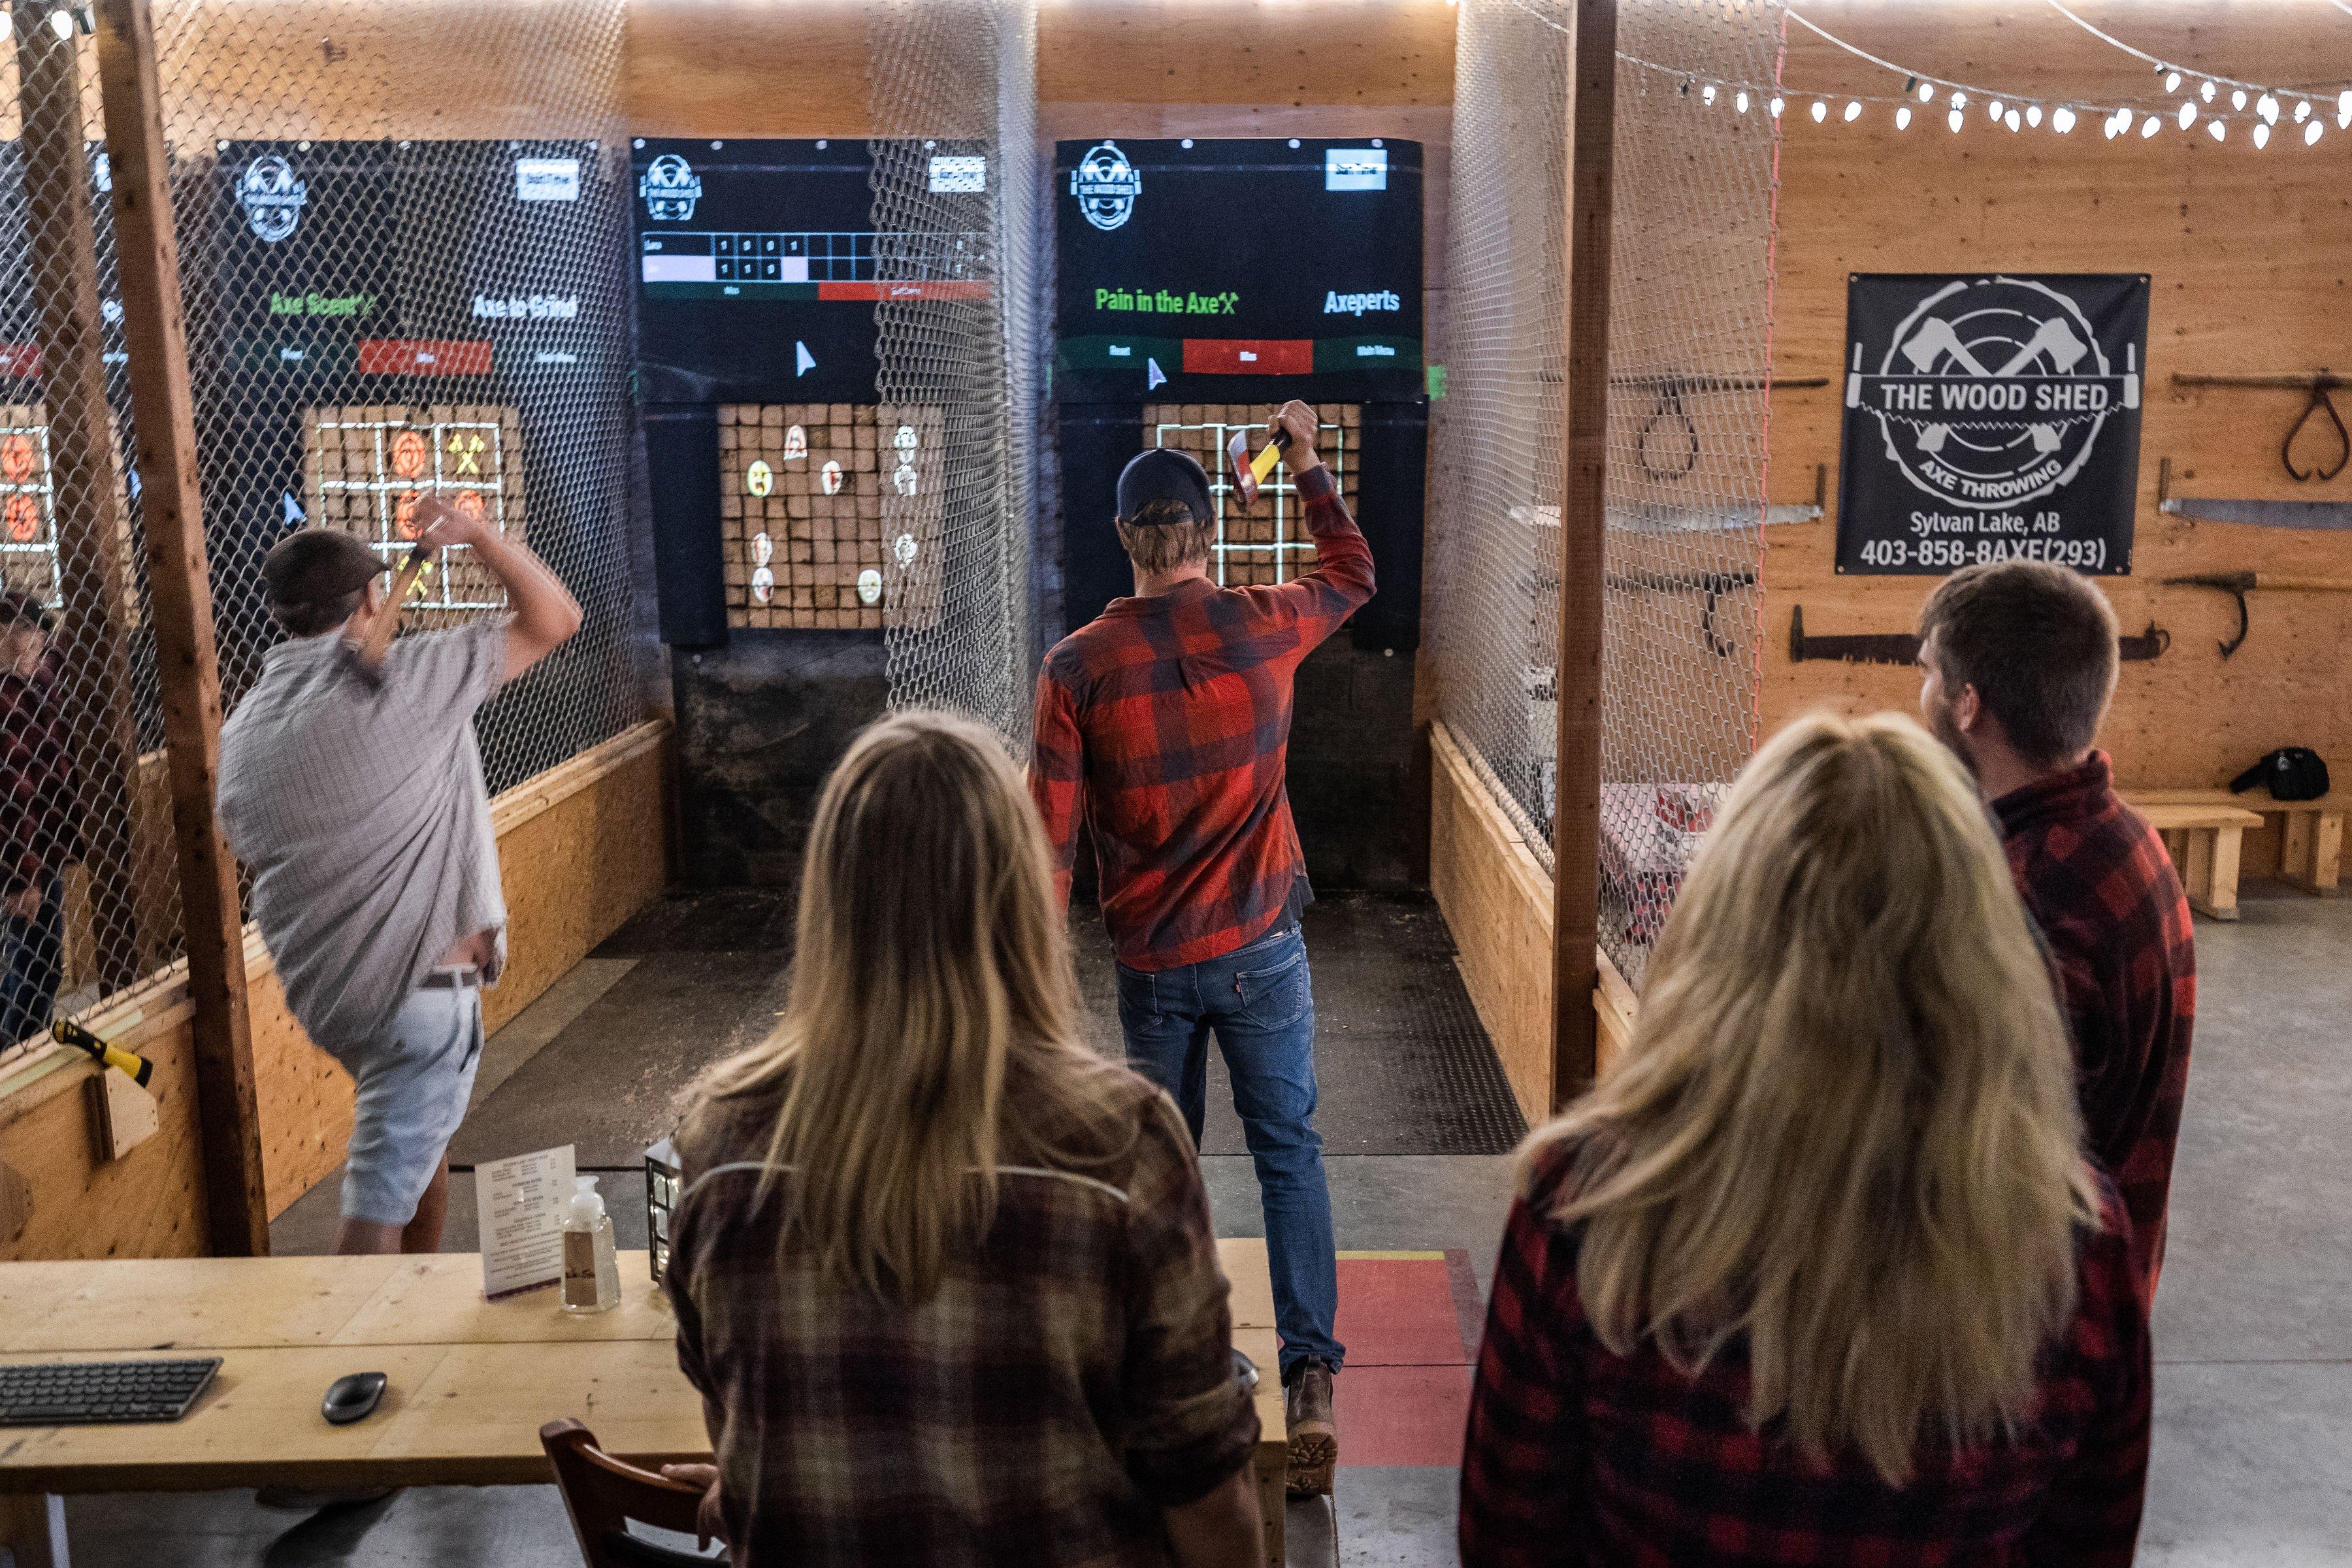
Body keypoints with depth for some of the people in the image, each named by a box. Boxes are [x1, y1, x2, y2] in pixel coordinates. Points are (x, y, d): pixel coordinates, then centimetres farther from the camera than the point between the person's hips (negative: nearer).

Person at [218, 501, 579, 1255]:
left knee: (421, 1134, 28)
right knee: (381, 1202, -4)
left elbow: (247, 847, 16)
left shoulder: (243, 728, 5)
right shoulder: (396, 680, -15)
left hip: (318, 990, 8)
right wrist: (476, 531, -7)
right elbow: (554, 618, -10)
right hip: (418, 991, -8)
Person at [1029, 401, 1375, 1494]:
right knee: (1289, 1156, 7)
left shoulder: (1077, 666, -10)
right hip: (1261, 949, 0)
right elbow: (1352, 573, 16)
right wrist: (1309, 468, 28)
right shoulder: (1262, 627, -7)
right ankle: (1309, 1377, 0)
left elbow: (1050, 836, -10)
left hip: (1151, 961, 0)